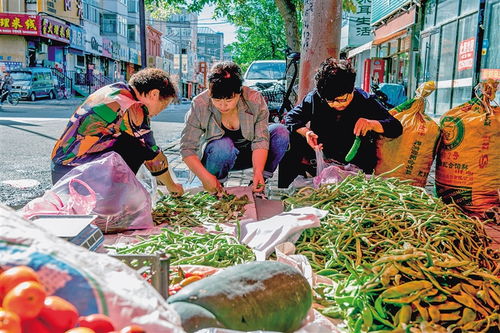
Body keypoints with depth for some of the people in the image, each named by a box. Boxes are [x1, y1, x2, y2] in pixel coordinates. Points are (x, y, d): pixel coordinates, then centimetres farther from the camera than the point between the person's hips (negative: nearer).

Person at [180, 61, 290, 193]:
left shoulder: (255, 100, -20)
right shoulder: (199, 106, -23)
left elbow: (260, 140, -22)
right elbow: (187, 148, -22)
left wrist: (258, 172, -37)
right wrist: (204, 176, -36)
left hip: (247, 155, 2)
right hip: (216, 156, -2)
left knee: (281, 132, -21)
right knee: (224, 145, -37)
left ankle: (257, 185, -11)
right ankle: (217, 188, -10)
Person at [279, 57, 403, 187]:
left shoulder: (366, 102, -9)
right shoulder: (315, 98, -6)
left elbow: (396, 127, -9)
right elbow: (291, 117, -3)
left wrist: (372, 124, -30)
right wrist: (305, 132, -25)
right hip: (320, 161, 3)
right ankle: (285, 192, -8)